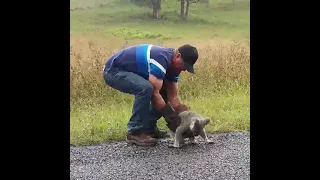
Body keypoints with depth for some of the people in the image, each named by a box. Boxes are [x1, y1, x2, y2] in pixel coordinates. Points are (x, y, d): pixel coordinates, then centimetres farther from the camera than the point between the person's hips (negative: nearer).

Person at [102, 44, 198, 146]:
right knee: (146, 88, -32)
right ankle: (135, 133, -18)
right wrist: (170, 116, -23)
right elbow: (154, 94, -30)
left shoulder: (173, 64, 0)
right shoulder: (161, 59, -30)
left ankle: (149, 127, 11)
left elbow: (173, 96, 1)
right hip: (113, 71, -9)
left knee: (163, 91, 5)